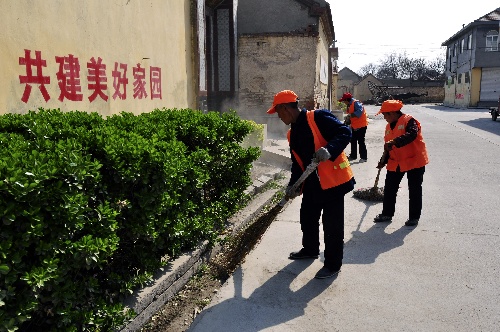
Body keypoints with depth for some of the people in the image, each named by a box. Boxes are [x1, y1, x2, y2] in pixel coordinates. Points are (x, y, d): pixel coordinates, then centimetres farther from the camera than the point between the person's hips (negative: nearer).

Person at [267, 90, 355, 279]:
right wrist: (293, 185, 6)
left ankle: (333, 265, 16)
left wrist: (329, 150, -36)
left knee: (332, 224, 1)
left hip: (333, 180, -9)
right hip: (311, 183, 9)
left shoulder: (318, 118, -14)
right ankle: (310, 250, 44)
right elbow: (297, 163, 15)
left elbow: (345, 133, -20)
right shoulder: (292, 134, 13)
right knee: (307, 218, 21)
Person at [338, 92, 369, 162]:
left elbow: (359, 112, -32)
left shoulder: (356, 103, -17)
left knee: (361, 141, -5)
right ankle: (353, 156, 24)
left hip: (361, 125, -9)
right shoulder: (349, 105, 11)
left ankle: (363, 157, 3)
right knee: (353, 141, 13)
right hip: (354, 126, 9)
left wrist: (350, 115, -35)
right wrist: (347, 121, 5)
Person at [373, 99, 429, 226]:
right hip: (395, 162, 7)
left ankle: (414, 217, 15)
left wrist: (394, 142, -39)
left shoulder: (409, 120, -12)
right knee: (389, 189, 8)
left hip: (414, 160, -7)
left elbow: (412, 134, -32)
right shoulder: (389, 126, 10)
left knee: (414, 190, 4)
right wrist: (383, 161, 8)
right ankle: (387, 214, 20)